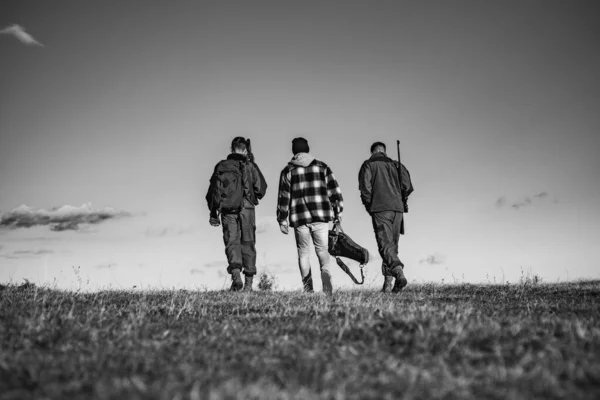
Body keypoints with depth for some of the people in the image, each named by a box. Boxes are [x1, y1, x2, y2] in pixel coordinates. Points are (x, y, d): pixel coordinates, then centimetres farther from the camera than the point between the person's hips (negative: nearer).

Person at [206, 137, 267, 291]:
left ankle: (236, 274, -24)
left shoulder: (221, 166, 7)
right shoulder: (249, 166, 0)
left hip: (227, 211, 1)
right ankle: (248, 283, 9)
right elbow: (261, 188, -1)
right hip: (246, 208, -1)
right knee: (248, 243, 8)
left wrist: (213, 213, 16)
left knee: (232, 242, 0)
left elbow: (212, 191, 9)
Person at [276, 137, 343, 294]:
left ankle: (308, 288, 3)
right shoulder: (322, 167, 8)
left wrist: (282, 220, 7)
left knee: (303, 253, 10)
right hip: (321, 216, 1)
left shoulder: (288, 171, 5)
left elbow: (284, 197, 3)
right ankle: (325, 272, -20)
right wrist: (338, 211, 13)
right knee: (322, 249, 8)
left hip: (300, 218, 0)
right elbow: (334, 190, 5)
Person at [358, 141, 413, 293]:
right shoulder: (396, 165, 18)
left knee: (385, 245, -11)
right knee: (392, 245, 11)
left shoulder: (368, 165, 7)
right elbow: (408, 187, 9)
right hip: (397, 208, 4)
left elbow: (365, 187, -5)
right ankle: (388, 283, 7)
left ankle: (399, 272, -36)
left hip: (380, 208, -4)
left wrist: (369, 206, 8)